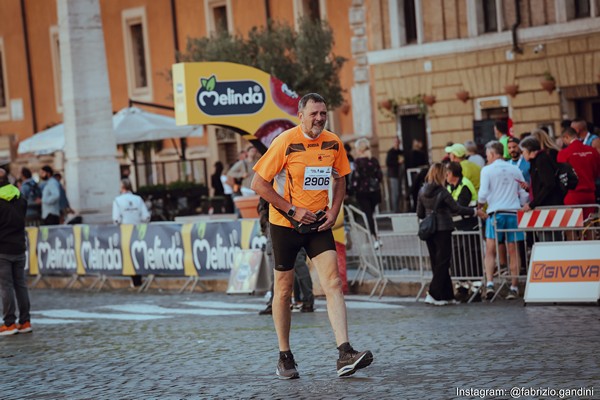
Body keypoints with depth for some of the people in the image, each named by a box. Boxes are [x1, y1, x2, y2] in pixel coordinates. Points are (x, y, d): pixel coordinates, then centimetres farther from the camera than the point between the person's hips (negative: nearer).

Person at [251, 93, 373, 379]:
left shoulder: (333, 144, 0)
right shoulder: (285, 142, -13)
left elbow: (339, 180, 16)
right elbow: (259, 184, -12)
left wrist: (334, 210, -1)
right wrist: (292, 210, -16)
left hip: (318, 225, 3)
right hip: (284, 225, -3)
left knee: (333, 283, -12)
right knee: (283, 289, 6)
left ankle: (345, 355, -19)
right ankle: (284, 358, 19)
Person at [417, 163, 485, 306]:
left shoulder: (422, 191, 4)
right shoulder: (442, 192, -13)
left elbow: (420, 213, 9)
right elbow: (456, 209, -10)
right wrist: (475, 212, -1)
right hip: (442, 229, -6)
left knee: (437, 263, 12)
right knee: (442, 263, 1)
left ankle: (446, 296, 15)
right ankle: (434, 295, -4)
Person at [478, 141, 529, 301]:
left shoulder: (487, 170, 0)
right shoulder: (515, 170, 11)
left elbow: (483, 194, -6)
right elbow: (524, 194, 12)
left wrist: (480, 206, 12)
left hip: (496, 212, -3)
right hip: (514, 212, 3)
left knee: (490, 251, -1)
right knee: (513, 251, 5)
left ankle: (489, 283, -16)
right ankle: (514, 287, 5)